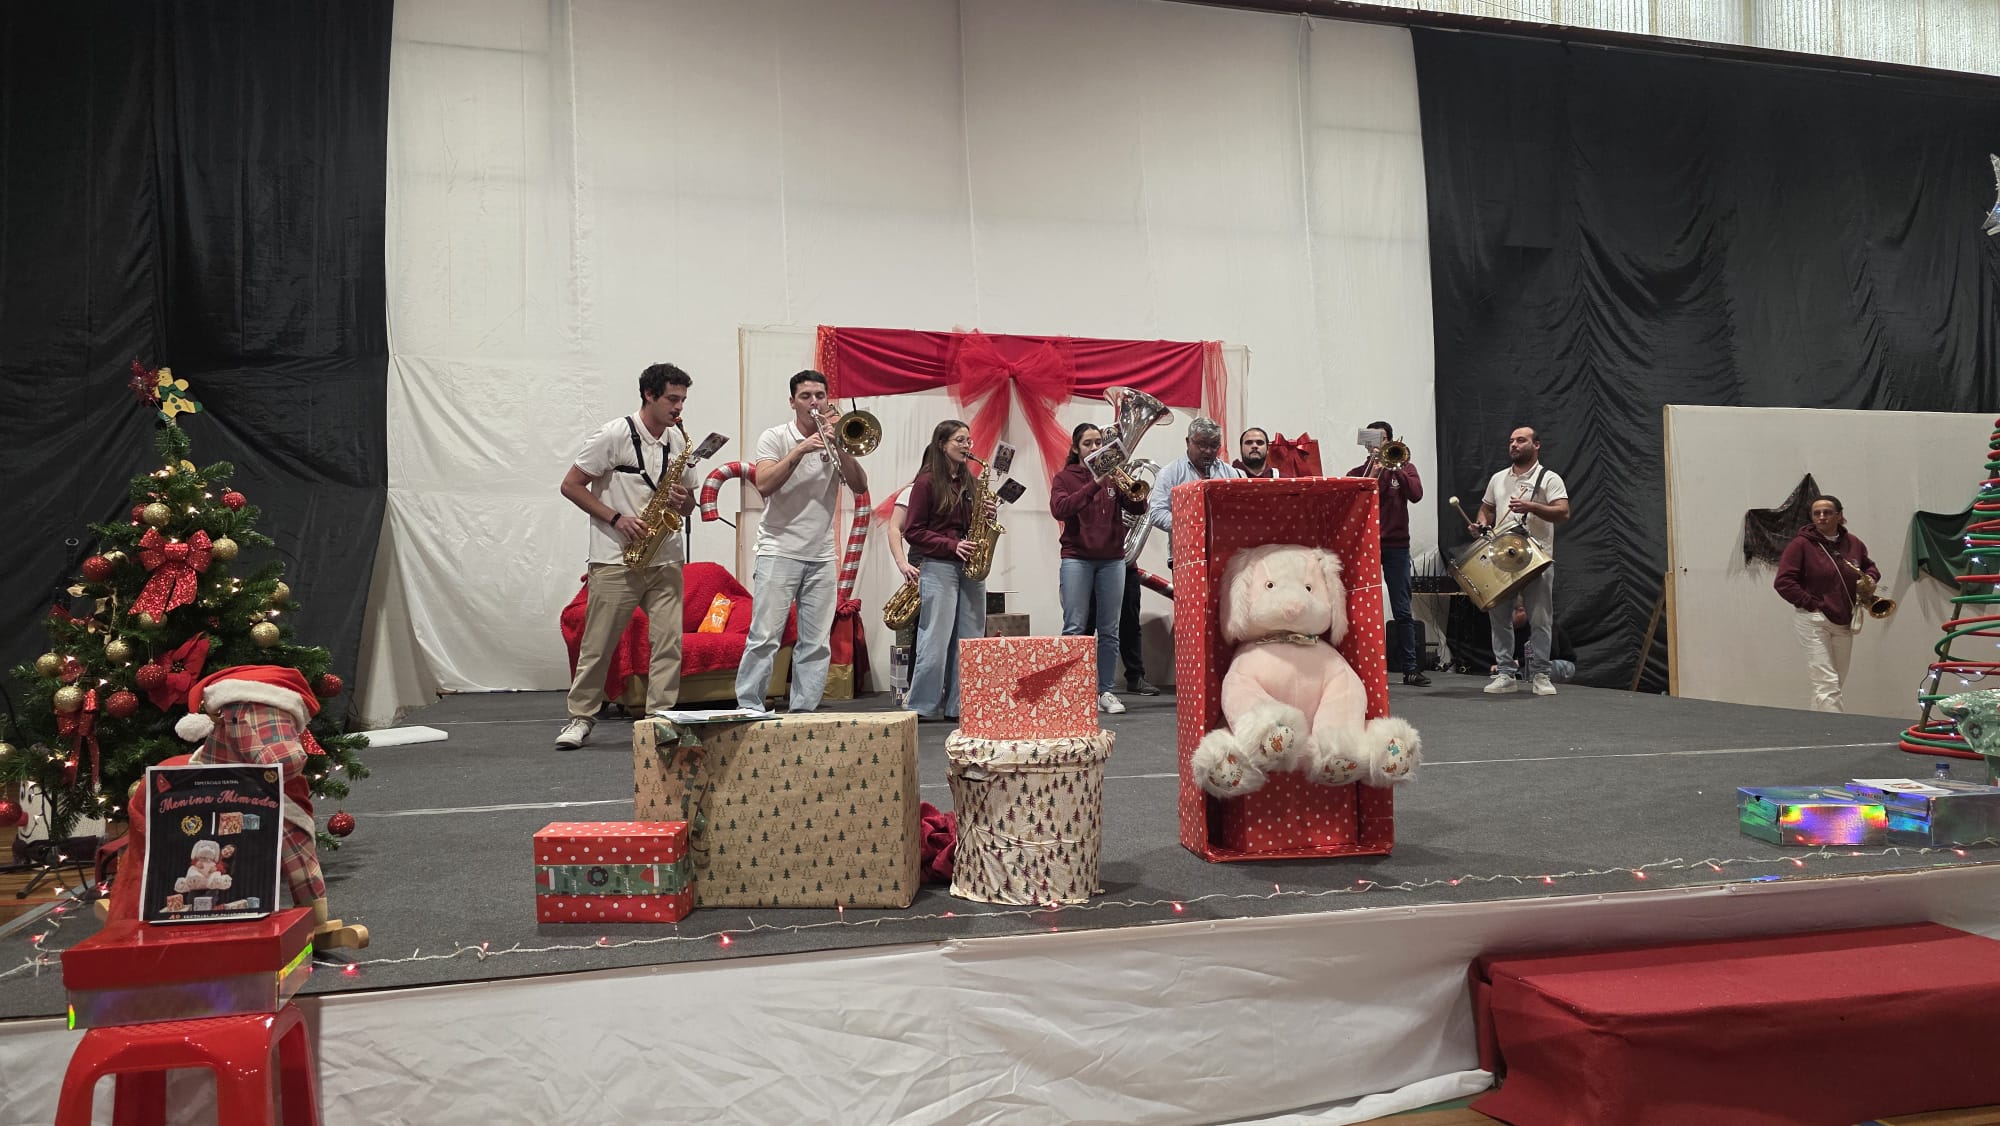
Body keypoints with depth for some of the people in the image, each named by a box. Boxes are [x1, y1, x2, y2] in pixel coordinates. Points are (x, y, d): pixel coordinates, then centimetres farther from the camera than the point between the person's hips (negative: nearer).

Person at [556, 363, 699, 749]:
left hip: (665, 561, 5)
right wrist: (616, 518, -14)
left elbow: (689, 504, 18)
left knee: (669, 642, 0)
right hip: (616, 561, -5)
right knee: (598, 643, 2)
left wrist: (683, 501, -7)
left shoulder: (679, 441, 10)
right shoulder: (615, 435, -7)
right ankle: (580, 717, 15)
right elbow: (571, 485, -6)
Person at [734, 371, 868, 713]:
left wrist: (838, 445, -11)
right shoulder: (775, 437, 2)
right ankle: (748, 707, -2)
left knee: (816, 643, 3)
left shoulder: (834, 440, 11)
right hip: (779, 552, -4)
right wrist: (800, 450, -18)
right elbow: (764, 485, -13)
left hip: (822, 557, 4)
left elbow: (860, 487, -1)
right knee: (765, 637, -8)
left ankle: (803, 709, 10)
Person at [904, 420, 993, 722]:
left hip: (970, 566, 7)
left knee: (970, 638, 5)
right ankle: (924, 707, -1)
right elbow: (913, 531, -7)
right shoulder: (927, 482, -3)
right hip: (938, 567, -6)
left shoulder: (968, 482, 15)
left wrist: (987, 514, -1)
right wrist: (952, 546, -16)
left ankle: (959, 705, 11)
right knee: (937, 638, -7)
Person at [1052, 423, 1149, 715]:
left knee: (1109, 630, 4)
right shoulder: (1064, 477, 3)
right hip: (1077, 559, -2)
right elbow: (1059, 509, -15)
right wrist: (1093, 485, -23)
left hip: (1112, 559, 2)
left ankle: (1106, 691, 10)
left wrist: (1133, 491, -21)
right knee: (1075, 628, -5)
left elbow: (1138, 509, 1)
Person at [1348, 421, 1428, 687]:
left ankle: (1410, 668, 4)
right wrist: (1373, 475, -14)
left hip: (1396, 546, 0)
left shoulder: (1404, 468, 10)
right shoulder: (1357, 473, 9)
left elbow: (1416, 494, -9)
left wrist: (1394, 468, -12)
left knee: (1402, 611, 1)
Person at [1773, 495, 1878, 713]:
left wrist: (1869, 579, 2)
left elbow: (1871, 567, 25)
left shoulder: (1853, 543, 6)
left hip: (1844, 623, 6)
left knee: (1836, 682, 12)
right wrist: (1812, 604, -15)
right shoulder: (1801, 544, -9)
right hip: (1813, 621, -6)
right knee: (1827, 684, -13)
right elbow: (1783, 582, -12)